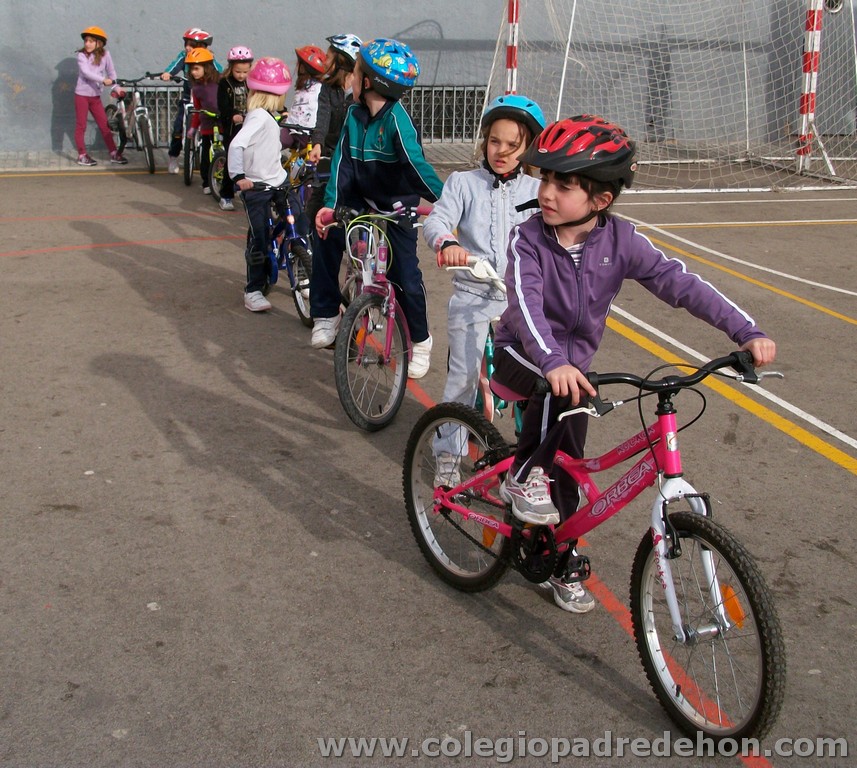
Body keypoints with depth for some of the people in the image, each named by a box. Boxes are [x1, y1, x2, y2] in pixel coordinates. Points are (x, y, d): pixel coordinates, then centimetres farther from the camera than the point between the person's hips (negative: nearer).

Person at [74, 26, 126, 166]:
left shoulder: (105, 54, 1)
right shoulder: (82, 55, -10)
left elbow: (111, 71, 4)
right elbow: (86, 72, -23)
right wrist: (103, 80, -33)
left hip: (95, 96, 3)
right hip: (82, 95, -3)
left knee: (104, 125, 5)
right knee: (81, 126, 2)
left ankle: (114, 153, 10)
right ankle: (82, 155, 7)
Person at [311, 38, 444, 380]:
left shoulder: (396, 118, -24)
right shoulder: (354, 114, -6)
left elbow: (415, 163, -32)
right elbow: (342, 161, -9)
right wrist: (329, 204, -19)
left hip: (398, 204, -5)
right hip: (362, 199, 6)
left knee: (404, 273, -5)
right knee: (327, 232, -14)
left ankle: (420, 341, 18)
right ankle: (326, 315, 0)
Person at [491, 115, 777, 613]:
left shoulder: (621, 241, -13)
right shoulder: (528, 238, -20)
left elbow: (680, 283, -18)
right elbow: (526, 304, -35)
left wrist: (748, 332, -28)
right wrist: (553, 363, -54)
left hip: (574, 360, 3)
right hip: (521, 356, -3)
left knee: (564, 461, 5)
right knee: (567, 392, -36)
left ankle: (558, 564, 25)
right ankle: (524, 475, -15)